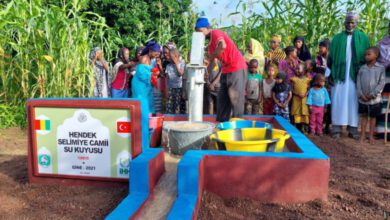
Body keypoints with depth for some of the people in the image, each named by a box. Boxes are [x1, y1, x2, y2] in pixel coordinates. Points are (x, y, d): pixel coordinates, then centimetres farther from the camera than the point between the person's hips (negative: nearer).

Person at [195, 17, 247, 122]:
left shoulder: (216, 33, -12)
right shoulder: (211, 41, 15)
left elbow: (223, 46, -33)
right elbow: (211, 59, 16)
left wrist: (212, 57, -22)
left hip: (236, 69, -10)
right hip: (226, 70, 10)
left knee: (236, 98, -4)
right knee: (222, 99, 12)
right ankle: (221, 122, 20)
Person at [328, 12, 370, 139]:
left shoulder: (363, 38, 8)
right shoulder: (337, 38, 7)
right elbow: (331, 57, 5)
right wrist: (331, 74, -1)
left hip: (355, 75, 0)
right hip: (340, 74, 0)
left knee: (353, 101, 2)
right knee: (338, 101, -2)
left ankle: (353, 129, 7)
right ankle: (336, 129, 1)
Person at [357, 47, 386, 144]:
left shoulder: (381, 68, -5)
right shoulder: (362, 68, 3)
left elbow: (382, 83, -9)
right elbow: (358, 82, 1)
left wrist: (372, 94, -14)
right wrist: (361, 94, -10)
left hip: (375, 99, -2)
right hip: (363, 98, 2)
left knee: (373, 117, 9)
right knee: (364, 116, 11)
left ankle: (371, 136, 18)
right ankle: (363, 135, 18)